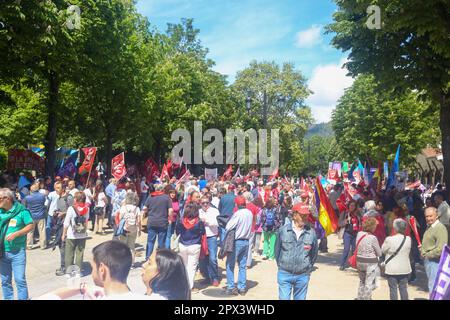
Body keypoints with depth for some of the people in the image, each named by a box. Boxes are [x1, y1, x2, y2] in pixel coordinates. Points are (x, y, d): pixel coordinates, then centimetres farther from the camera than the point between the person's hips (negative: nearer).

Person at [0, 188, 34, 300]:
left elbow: (30, 226, -8)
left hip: (17, 252, -5)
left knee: (20, 280, -1)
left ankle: (23, 298, 9)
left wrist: (15, 234, -18)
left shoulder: (21, 210, -9)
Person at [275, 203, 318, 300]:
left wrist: (308, 268, 11)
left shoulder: (311, 232, -5)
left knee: (300, 298, 14)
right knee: (283, 298, 3)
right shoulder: (283, 230, -7)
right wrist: (281, 265, 9)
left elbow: (314, 253, 8)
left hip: (303, 275, 1)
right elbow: (277, 249, 5)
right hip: (284, 274, -1)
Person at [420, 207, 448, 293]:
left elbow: (440, 249, -25)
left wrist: (427, 255, -14)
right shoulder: (429, 227, 12)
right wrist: (422, 248, 8)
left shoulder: (440, 228, -18)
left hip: (435, 261, -10)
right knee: (431, 285, 20)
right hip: (427, 260, 10)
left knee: (433, 286, -5)